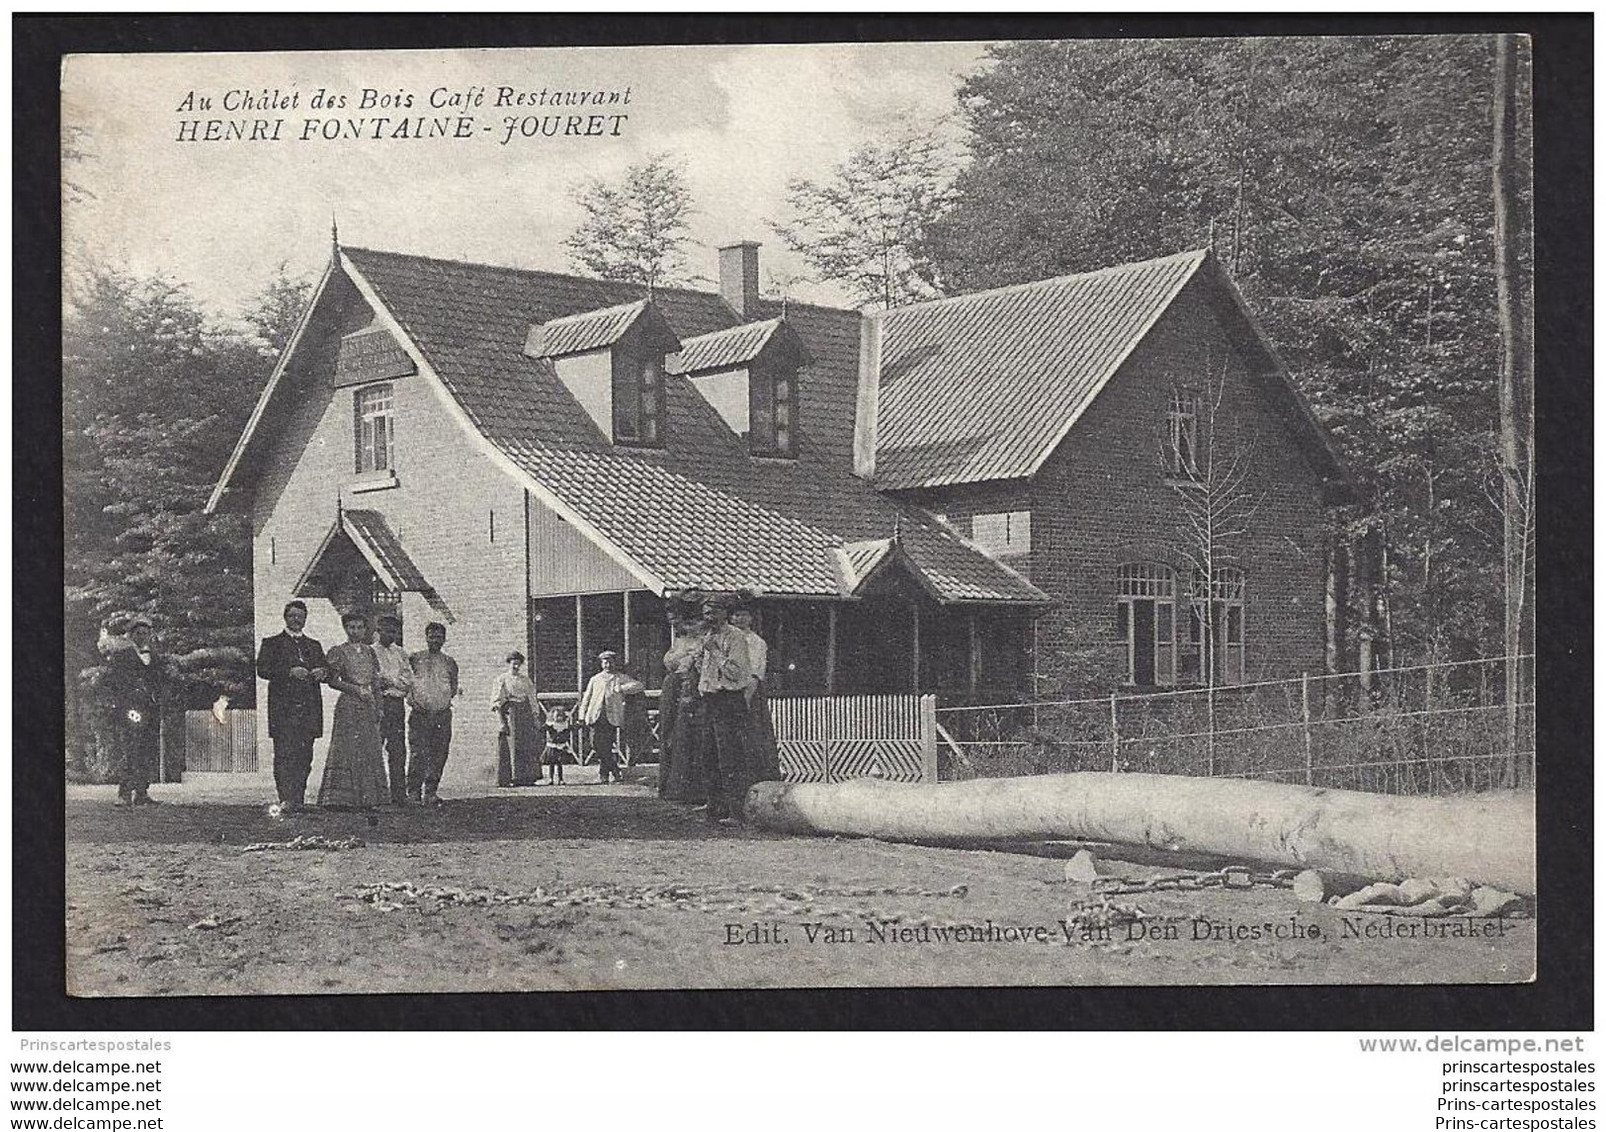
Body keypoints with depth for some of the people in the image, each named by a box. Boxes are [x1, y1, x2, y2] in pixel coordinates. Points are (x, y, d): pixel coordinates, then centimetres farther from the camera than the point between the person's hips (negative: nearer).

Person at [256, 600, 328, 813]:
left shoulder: (314, 646, 22)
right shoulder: (272, 644, 8)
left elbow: (325, 671, 20)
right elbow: (263, 669, -6)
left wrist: (322, 672, -4)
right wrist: (290, 672, -18)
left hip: (309, 709, 4)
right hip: (283, 709, -4)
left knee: (304, 756, 2)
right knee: (284, 754, -11)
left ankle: (299, 800, 7)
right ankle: (286, 800, -16)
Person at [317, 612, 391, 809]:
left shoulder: (369, 651, 14)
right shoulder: (339, 652, -1)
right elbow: (332, 681, -5)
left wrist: (378, 707, 10)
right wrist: (355, 689, -15)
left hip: (369, 705, 6)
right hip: (349, 706, -6)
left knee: (370, 752, 3)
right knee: (347, 750, -8)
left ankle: (367, 796, 6)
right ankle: (341, 798, -7)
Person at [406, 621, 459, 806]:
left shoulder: (449, 663, 13)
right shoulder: (414, 659, 6)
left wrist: (454, 692, -1)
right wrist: (412, 700, -5)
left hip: (443, 715, 3)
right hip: (420, 714, -3)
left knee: (439, 755, 1)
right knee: (419, 753, -12)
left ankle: (431, 792, 10)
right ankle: (413, 792, -6)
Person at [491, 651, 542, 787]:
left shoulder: (526, 680, 16)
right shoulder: (502, 680, 2)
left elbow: (532, 701, 18)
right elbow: (497, 702, -3)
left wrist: (534, 719, 11)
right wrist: (501, 721, -12)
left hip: (526, 714, 5)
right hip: (510, 713, -5)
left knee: (529, 747, 1)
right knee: (514, 745, -7)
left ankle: (528, 777, 5)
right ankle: (515, 778, -5)